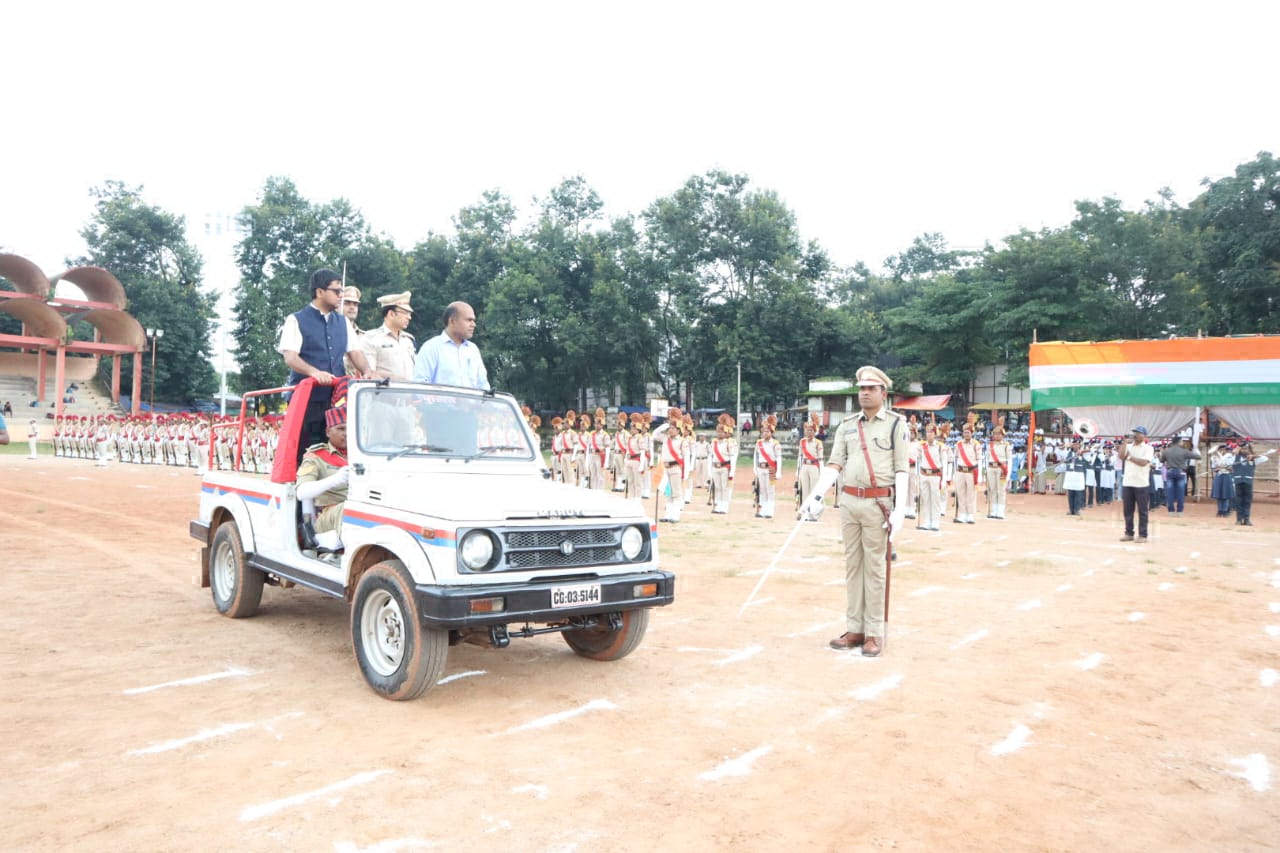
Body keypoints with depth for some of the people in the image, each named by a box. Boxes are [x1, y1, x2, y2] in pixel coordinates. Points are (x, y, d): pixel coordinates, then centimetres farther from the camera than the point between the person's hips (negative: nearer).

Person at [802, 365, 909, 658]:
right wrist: (817, 494, -9)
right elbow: (835, 464, 5)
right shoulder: (847, 425, 11)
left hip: (877, 503, -4)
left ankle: (874, 633, 8)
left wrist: (900, 509, -12)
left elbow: (901, 469, -4)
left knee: (874, 567, 0)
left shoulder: (896, 424, 0)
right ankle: (854, 629, 17)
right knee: (852, 565, 9)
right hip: (848, 501, 4)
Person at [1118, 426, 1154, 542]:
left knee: (1142, 511, 2)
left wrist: (1129, 457, -8)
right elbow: (1121, 456, -6)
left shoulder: (1148, 448, -2)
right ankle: (1129, 533, 15)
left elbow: (1143, 462, -16)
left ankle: (1142, 535, 7)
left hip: (1141, 484, -4)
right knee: (1128, 510, 8)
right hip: (1127, 483, 4)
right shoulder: (1128, 446, 11)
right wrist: (1125, 443, -7)